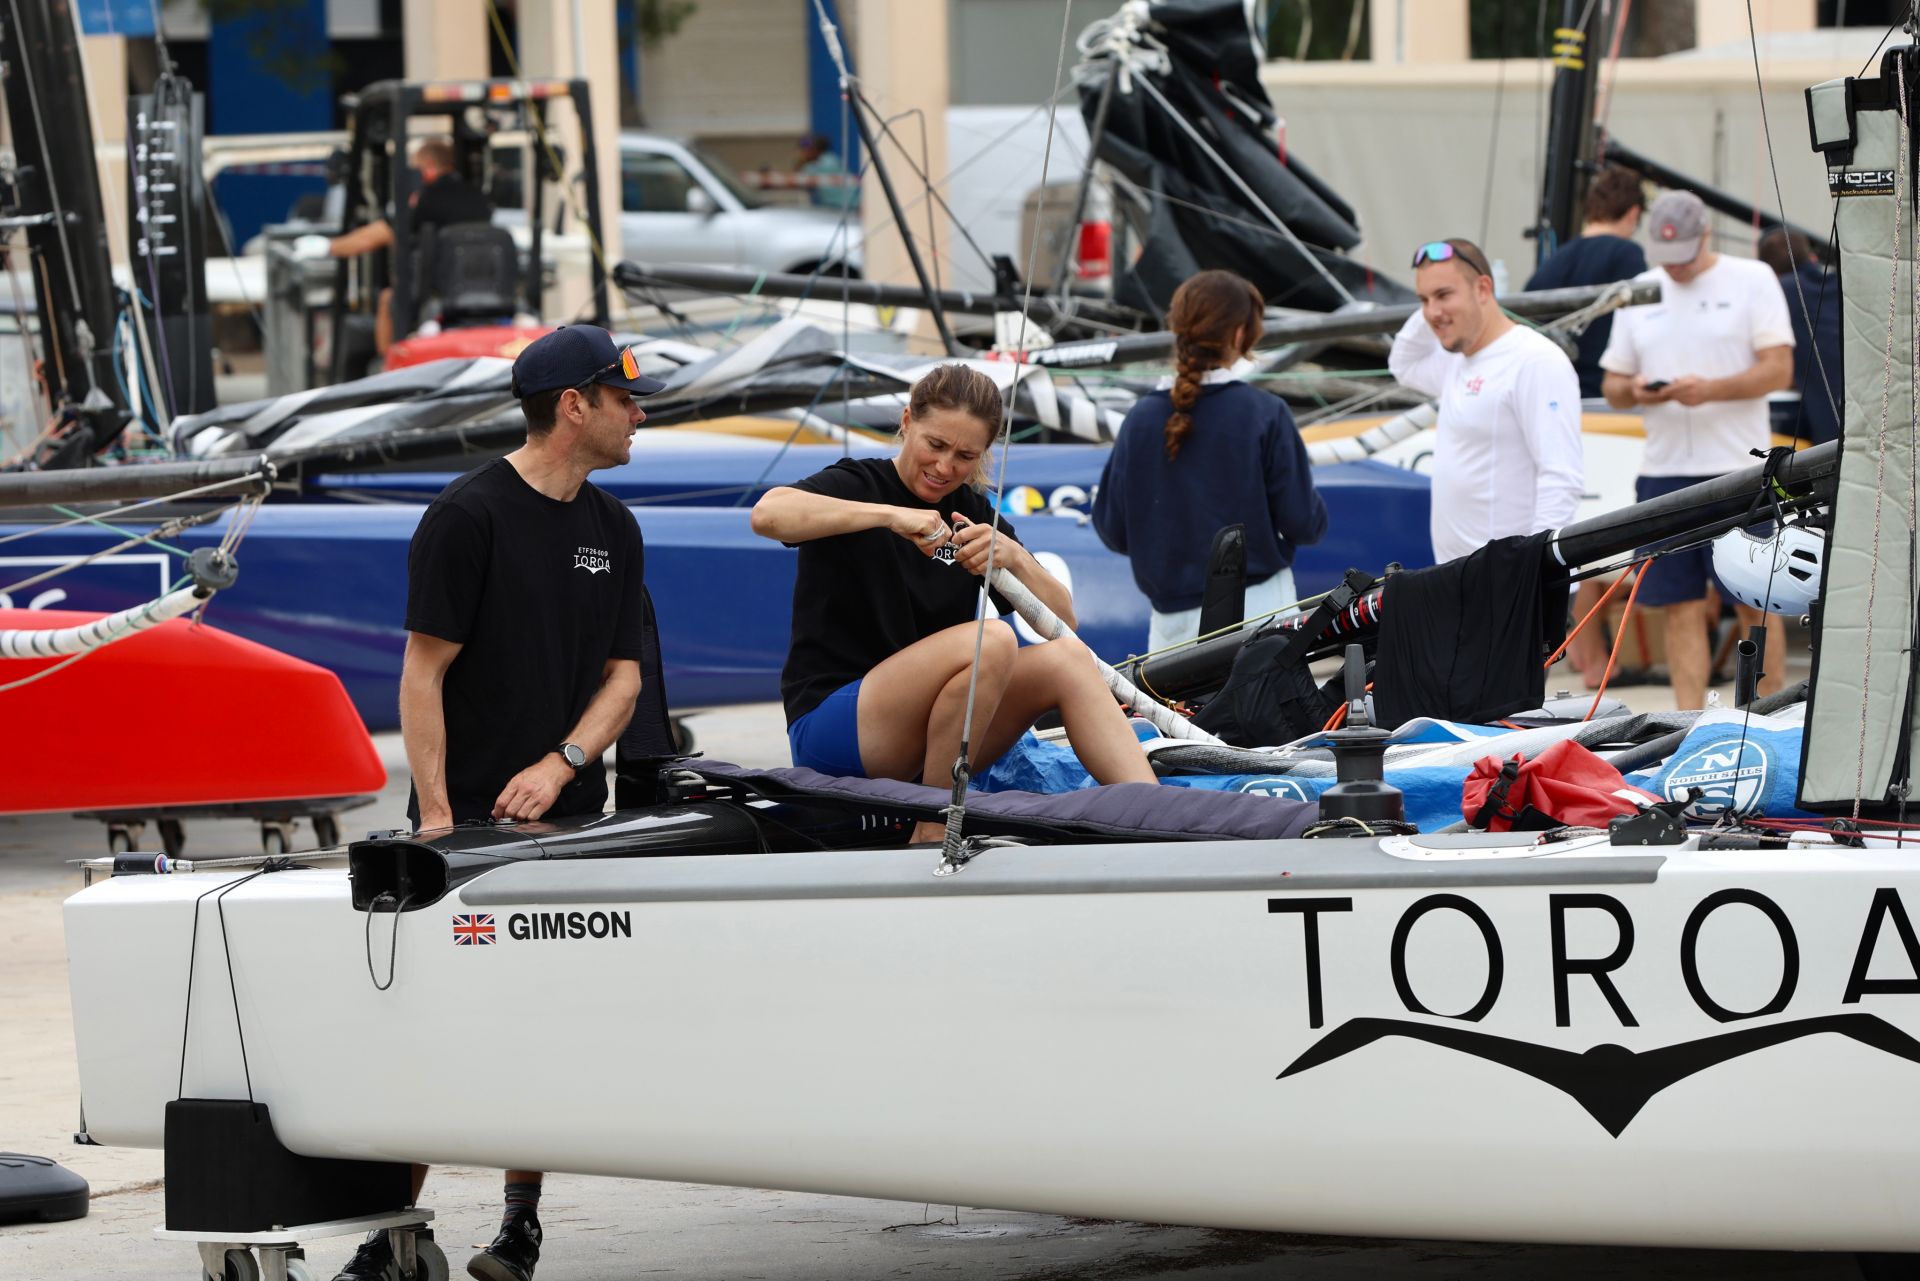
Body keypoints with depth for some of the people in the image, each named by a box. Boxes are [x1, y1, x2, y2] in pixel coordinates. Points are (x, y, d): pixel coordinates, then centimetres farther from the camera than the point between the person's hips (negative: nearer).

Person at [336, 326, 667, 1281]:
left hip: (567, 821, 5)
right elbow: (424, 671, -9)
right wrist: (435, 815, -14)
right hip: (468, 817, -5)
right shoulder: (470, 514, -8)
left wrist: (559, 766, -6)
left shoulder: (612, 529, 12)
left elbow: (623, 675, 12)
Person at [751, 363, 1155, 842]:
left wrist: (1015, 558, -14)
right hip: (829, 726, -6)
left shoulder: (973, 512, 13)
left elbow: (1061, 620, 6)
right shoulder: (856, 486, -4)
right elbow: (768, 514, -28)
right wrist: (890, 516, -33)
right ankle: (932, 834, -23)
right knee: (990, 640, -29)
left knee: (1066, 656, -15)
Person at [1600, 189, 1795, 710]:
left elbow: (1779, 370, -7)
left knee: (1754, 602, -2)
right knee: (1679, 607, 1)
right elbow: (1612, 385, 16)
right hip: (1663, 470, 4)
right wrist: (1632, 390, -8)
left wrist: (1710, 390, -21)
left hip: (1737, 470, -4)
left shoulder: (1752, 280, 1)